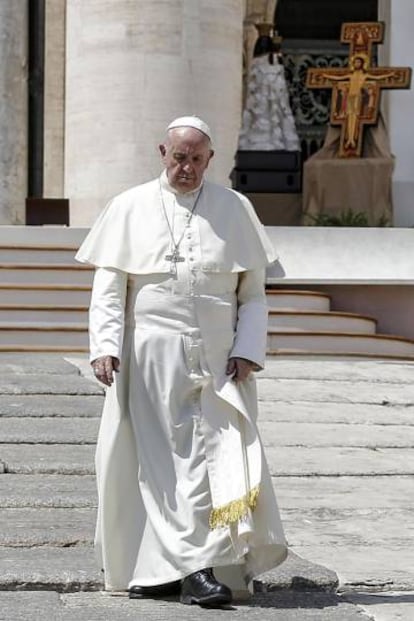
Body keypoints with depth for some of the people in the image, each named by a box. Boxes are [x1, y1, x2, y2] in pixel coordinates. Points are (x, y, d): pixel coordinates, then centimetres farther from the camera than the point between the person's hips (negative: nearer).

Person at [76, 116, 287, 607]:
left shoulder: (234, 210, 8)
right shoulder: (130, 208, 6)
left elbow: (252, 291, 8)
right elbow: (108, 287, 3)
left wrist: (247, 350, -4)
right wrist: (104, 346, -11)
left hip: (217, 360, 1)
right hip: (151, 359, 0)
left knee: (221, 454, -8)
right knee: (158, 462, -1)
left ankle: (201, 569, -7)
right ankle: (156, 566, 3)